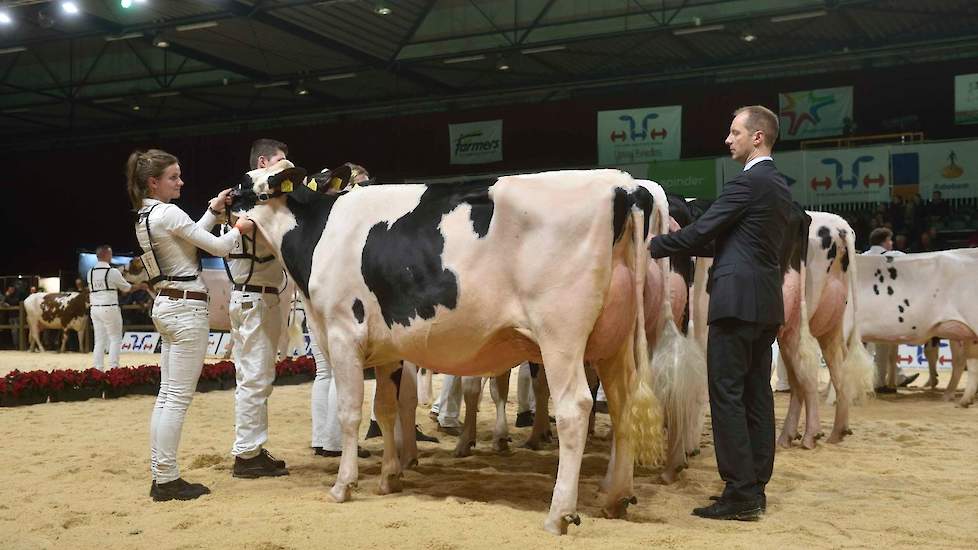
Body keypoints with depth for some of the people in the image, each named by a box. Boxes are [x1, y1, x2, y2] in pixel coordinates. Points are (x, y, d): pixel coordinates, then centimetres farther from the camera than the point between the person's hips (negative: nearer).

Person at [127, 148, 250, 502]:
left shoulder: (145, 216, 12)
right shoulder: (169, 213, -15)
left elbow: (193, 235, 23)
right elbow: (219, 248, -11)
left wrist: (214, 209, 16)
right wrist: (239, 228, 6)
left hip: (166, 306, 10)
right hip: (187, 308, -10)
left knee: (167, 394, 11)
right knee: (179, 397, -6)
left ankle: (160, 477, 15)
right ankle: (167, 480, -3)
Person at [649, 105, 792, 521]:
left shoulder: (748, 182, -11)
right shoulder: (778, 186, 18)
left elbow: (702, 230, -12)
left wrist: (652, 247, -1)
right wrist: (685, 243, 20)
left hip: (736, 300, -10)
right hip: (766, 304, 10)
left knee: (727, 394, -7)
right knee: (756, 394, 10)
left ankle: (740, 494, -6)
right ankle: (755, 487, 15)